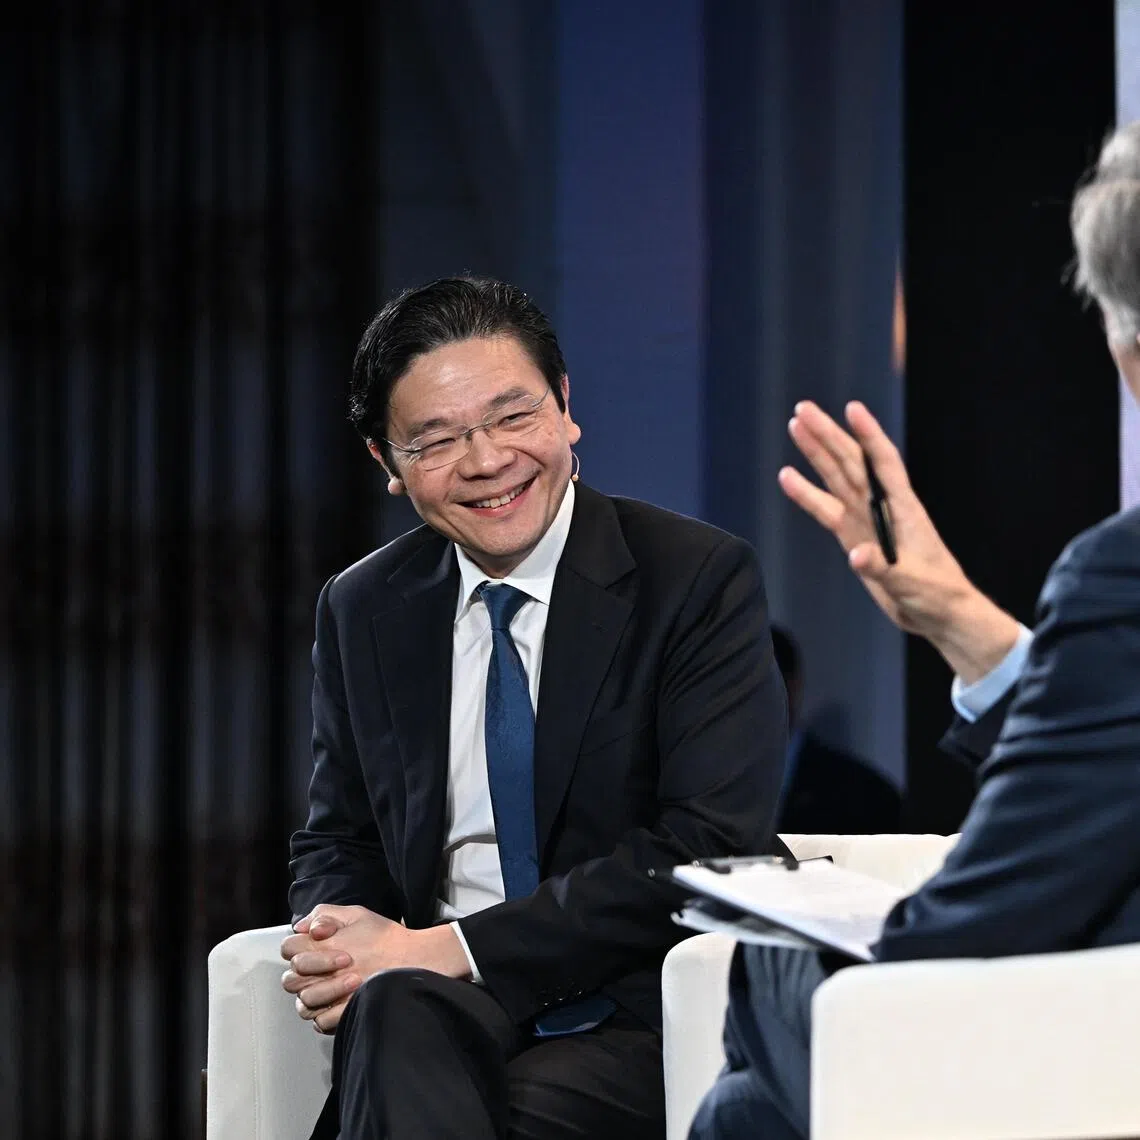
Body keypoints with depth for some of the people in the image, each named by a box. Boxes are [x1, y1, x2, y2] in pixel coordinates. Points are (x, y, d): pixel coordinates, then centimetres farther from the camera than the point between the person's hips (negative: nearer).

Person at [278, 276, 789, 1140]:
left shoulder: (703, 580, -3)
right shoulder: (362, 613, 13)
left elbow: (712, 844, -12)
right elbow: (337, 841, 19)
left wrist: (451, 947, -16)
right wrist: (341, 937, -7)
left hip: (641, 1013, -3)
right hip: (440, 1011, 4)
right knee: (395, 1008, -34)